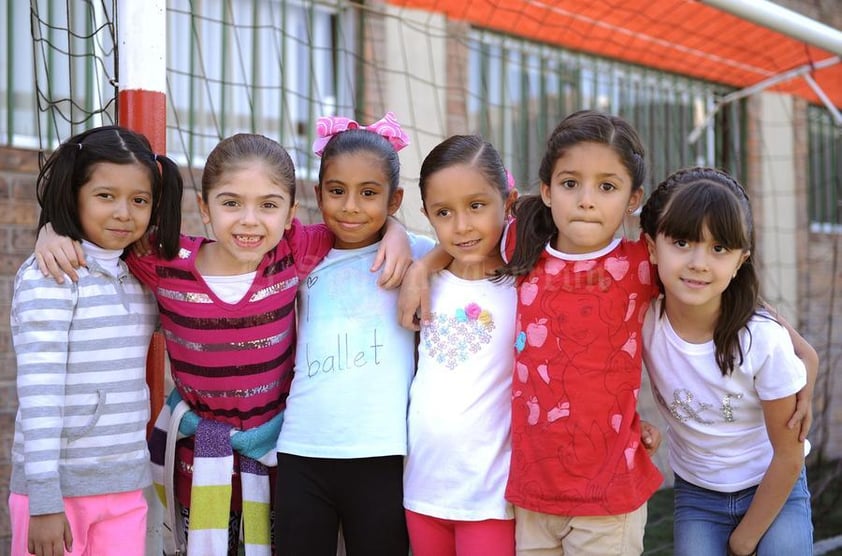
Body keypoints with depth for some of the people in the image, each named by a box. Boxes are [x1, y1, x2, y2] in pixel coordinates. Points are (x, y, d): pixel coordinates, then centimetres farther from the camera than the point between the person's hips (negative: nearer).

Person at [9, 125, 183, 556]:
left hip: (127, 488, 6)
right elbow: (38, 390, -16)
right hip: (60, 487, -6)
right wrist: (44, 498, -19)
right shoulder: (48, 276, -11)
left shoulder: (139, 276, 9)